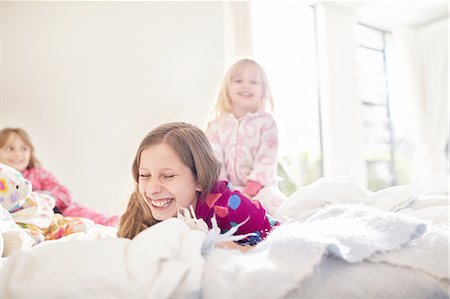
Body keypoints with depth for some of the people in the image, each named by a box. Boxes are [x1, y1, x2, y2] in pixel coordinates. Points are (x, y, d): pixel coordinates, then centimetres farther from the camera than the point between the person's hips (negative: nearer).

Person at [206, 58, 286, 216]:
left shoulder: (266, 122, 4)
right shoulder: (216, 126, 11)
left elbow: (267, 159, -6)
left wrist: (249, 191, -17)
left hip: (260, 187, -1)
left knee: (273, 199, -33)